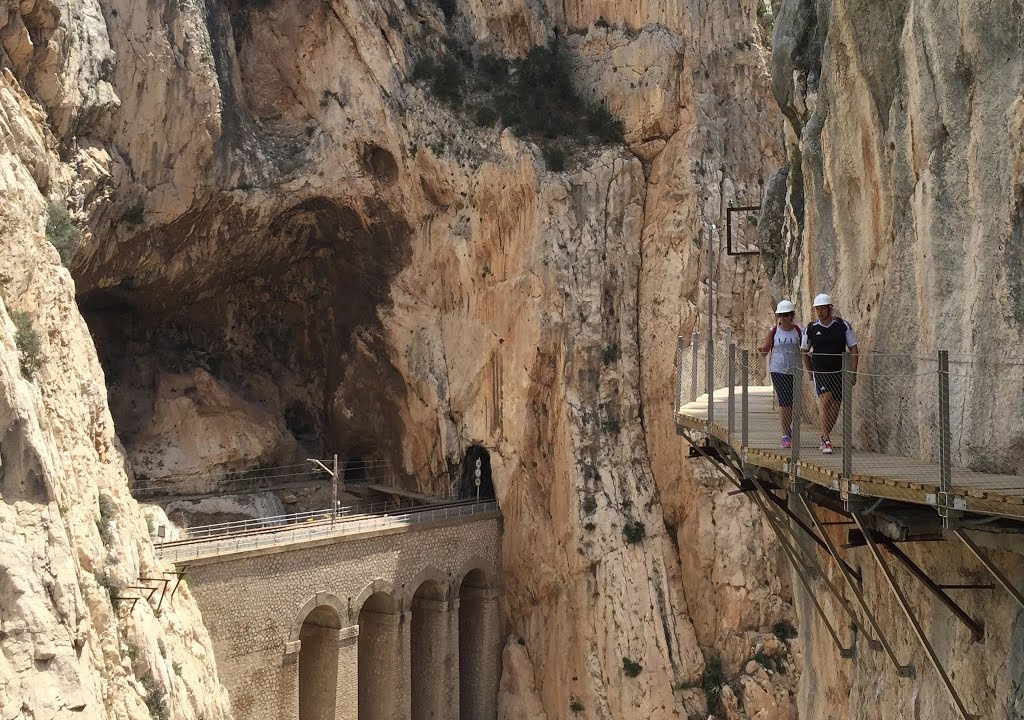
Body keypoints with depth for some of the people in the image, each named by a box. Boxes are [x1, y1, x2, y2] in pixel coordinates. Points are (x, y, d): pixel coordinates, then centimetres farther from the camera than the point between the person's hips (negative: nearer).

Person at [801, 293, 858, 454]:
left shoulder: (843, 326, -1)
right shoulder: (811, 328, 0)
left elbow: (853, 349, 3)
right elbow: (804, 352, 13)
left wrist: (853, 373, -4)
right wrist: (810, 373, 11)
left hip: (839, 373, 1)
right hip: (820, 373, -1)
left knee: (835, 407, 6)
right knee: (825, 401, -19)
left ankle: (825, 436, 28)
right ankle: (826, 440, -16)